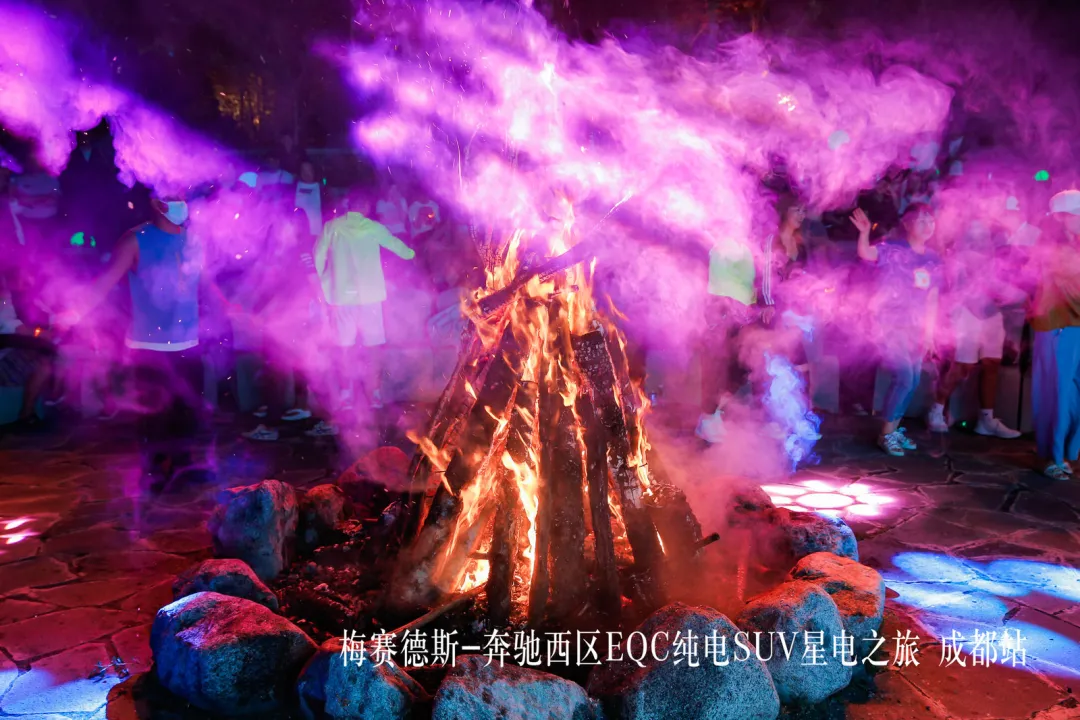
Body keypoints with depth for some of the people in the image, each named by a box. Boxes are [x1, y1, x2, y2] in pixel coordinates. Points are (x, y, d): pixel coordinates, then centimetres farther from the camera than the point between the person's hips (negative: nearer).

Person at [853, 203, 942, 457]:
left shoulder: (933, 260, 8)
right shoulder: (893, 248, -7)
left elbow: (932, 299, 9)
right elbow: (866, 253, -29)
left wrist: (929, 331, 4)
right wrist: (865, 232, -48)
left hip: (915, 328, 7)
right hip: (888, 324, -7)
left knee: (913, 381, 8)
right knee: (904, 377, -14)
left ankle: (895, 429, 25)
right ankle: (886, 433, 1)